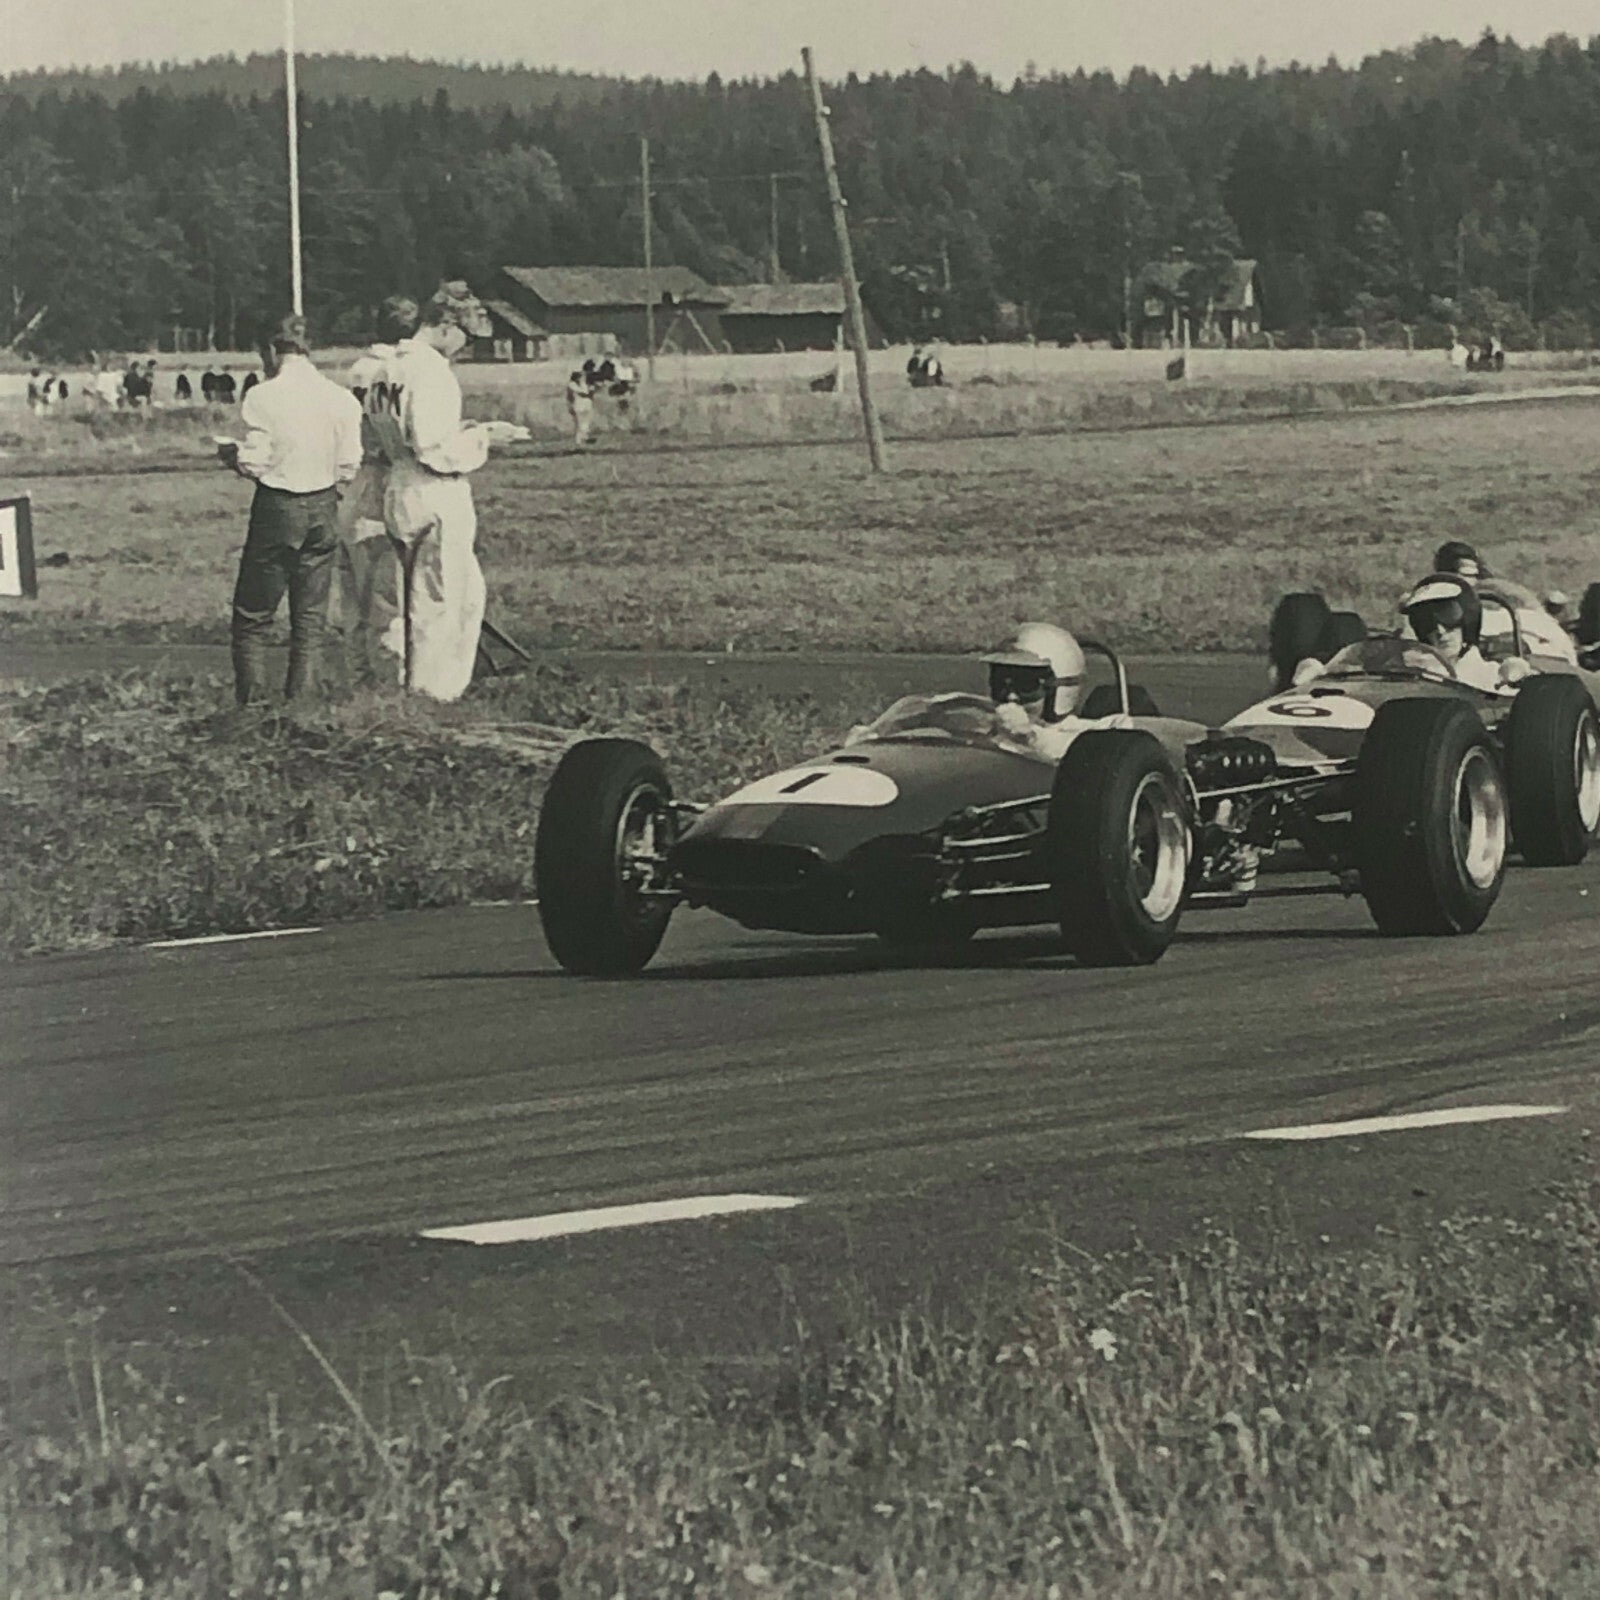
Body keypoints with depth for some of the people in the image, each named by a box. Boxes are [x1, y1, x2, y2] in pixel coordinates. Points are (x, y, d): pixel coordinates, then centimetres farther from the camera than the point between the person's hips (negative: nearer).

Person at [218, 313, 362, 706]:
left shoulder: (263, 397, -13)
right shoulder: (342, 400, -2)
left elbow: (253, 464, -13)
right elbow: (348, 467, 1)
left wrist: (229, 452, 7)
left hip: (277, 510, -4)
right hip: (323, 511, 4)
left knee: (252, 617, 7)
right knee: (311, 617, 12)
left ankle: (251, 701, 1)